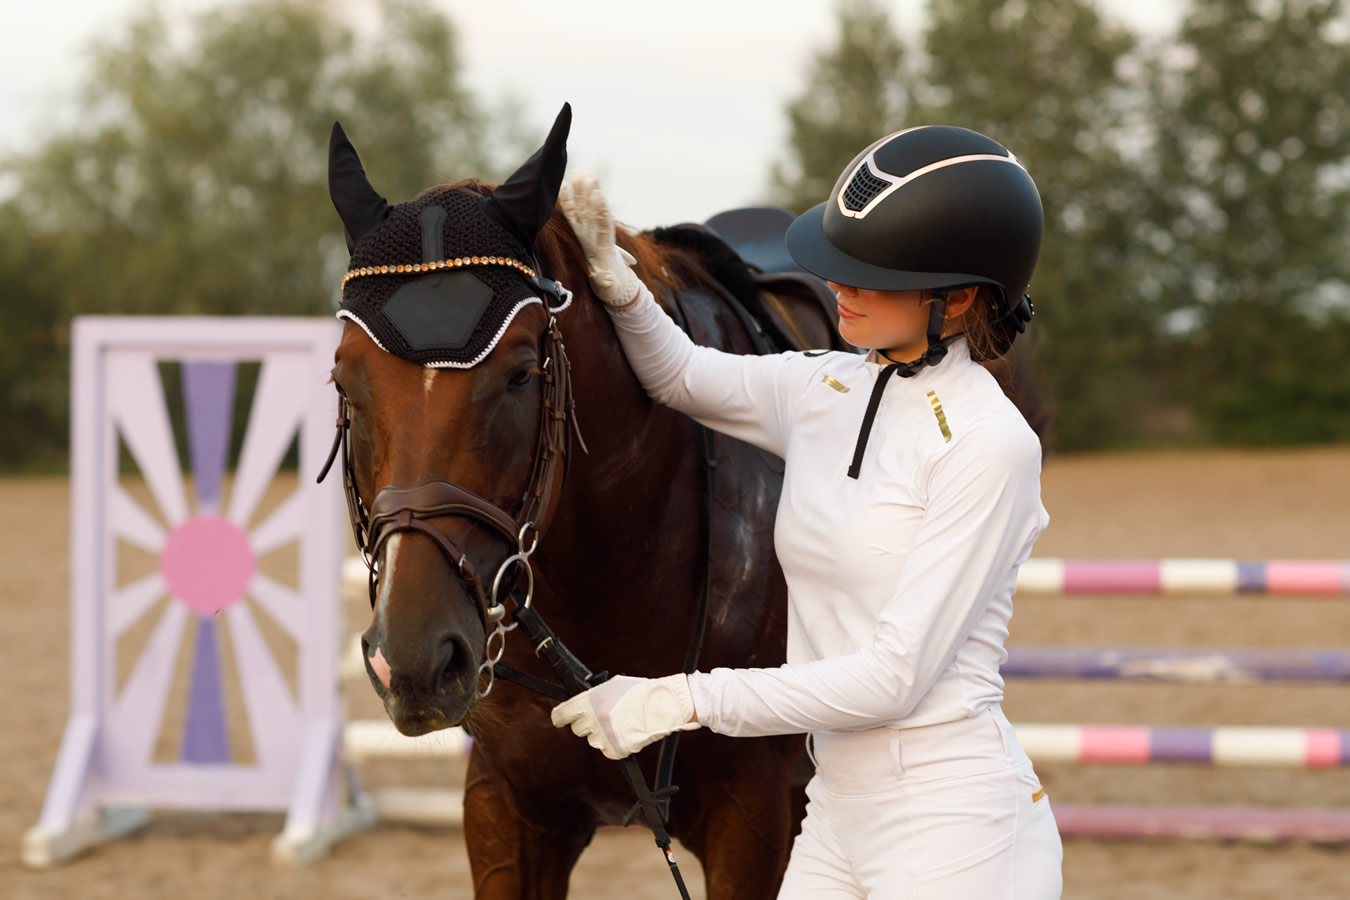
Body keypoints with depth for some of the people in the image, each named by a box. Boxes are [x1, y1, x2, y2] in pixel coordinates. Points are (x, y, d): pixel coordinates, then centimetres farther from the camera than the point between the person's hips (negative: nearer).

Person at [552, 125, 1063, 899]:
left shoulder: (989, 443, -15)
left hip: (953, 824, -7)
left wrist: (683, 700, -16)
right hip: (840, 812, 7)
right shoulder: (825, 392, 6)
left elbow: (893, 676, -19)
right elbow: (681, 376, 25)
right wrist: (614, 283, 3)